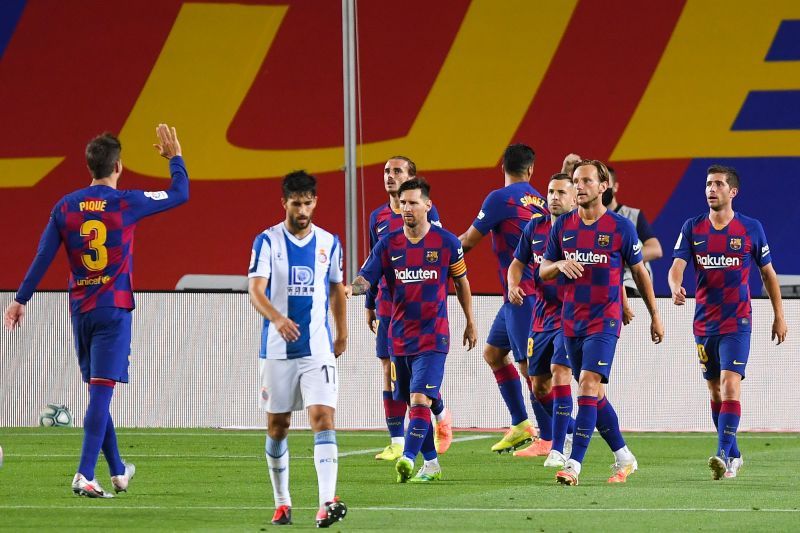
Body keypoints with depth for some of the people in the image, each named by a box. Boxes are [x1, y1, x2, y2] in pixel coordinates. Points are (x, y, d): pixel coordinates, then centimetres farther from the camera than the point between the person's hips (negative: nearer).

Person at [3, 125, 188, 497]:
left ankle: (118, 471, 25)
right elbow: (180, 194, 3)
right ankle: (84, 475, -19)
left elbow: (42, 257, 2)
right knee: (101, 393, -9)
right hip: (114, 309, -4)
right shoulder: (127, 204, -8)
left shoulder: (66, 207, 2)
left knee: (97, 392, 15)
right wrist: (175, 157, 18)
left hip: (80, 310, 4)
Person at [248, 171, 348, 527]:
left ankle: (327, 503, -23)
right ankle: (282, 502, 21)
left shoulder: (329, 243, 6)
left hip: (318, 348, 1)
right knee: (277, 426, 7)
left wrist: (342, 334, 24)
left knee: (323, 418, -14)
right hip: (277, 348, -1)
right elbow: (256, 290, -16)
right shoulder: (268, 241, -4)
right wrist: (277, 318, -34)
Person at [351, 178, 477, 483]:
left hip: (433, 337, -4)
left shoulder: (446, 242, -3)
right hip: (399, 338, 4)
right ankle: (431, 464, 22)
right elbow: (366, 278, -5)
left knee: (420, 399, -17)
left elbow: (461, 282, 10)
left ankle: (408, 458, -27)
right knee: (412, 402, 11)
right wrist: (350, 289, -29)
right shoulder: (389, 244, 2)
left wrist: (470, 323, 16)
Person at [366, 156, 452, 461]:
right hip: (387, 306, 5)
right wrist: (370, 305, 18)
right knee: (390, 370, 1)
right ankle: (397, 442, 5)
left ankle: (441, 416, 24)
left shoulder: (426, 212, -4)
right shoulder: (378, 217, 12)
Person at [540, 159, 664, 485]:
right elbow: (543, 271, 11)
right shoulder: (563, 226, 6)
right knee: (594, 394, 10)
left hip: (604, 320, -5)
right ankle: (624, 458, 24)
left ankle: (574, 464, -22)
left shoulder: (620, 227, -4)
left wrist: (655, 315, 8)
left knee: (589, 384, -18)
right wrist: (560, 265, -13)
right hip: (572, 321, 5)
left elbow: (639, 272, 5)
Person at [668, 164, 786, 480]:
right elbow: (677, 265, -7)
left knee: (730, 386, -17)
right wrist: (675, 288, -31)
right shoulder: (692, 228, 3)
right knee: (715, 391, 11)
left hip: (737, 323, -4)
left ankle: (723, 456, -24)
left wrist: (779, 316, 8)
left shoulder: (750, 229, -1)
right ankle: (734, 455, 25)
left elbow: (768, 273, 8)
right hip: (704, 322, 4)